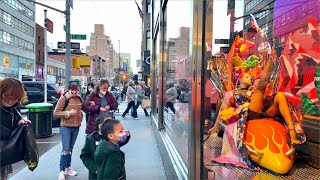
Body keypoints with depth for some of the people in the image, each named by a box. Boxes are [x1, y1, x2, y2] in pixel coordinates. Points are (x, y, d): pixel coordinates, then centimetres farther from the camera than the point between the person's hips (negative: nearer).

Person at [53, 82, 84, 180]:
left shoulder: (79, 98, 6)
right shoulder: (64, 98, -11)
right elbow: (56, 113, -12)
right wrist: (68, 113, -21)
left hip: (76, 127, 5)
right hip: (66, 127, -5)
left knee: (70, 149, 15)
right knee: (65, 149, -6)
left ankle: (68, 168, 27)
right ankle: (62, 171, 7)